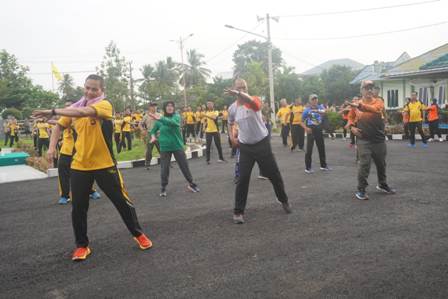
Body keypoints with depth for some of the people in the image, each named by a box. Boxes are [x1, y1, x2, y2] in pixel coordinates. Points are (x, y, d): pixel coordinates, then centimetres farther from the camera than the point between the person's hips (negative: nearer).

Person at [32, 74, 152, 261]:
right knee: (78, 208, 7)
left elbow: (83, 112, -31)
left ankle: (138, 234, 26)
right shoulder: (75, 107, 6)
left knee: (122, 202, 5)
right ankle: (82, 245, 26)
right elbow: (59, 126, 17)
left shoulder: (105, 105, -12)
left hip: (105, 165, -4)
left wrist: (53, 111, -34)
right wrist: (52, 147, 2)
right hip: (79, 166, 4)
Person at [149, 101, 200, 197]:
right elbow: (153, 130, 14)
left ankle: (191, 184, 24)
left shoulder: (176, 116, -6)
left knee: (184, 166, 6)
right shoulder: (159, 119, 1)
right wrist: (153, 136, -8)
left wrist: (160, 119, -41)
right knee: (164, 168, 5)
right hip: (165, 147, 1)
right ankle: (163, 187, 23)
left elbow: (173, 123, -30)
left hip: (177, 146, -1)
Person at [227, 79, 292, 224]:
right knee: (242, 179, -4)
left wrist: (239, 93, -60)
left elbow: (251, 101, -42)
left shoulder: (254, 100, -13)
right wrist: (232, 137, 8)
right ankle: (238, 212, 7)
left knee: (274, 175, 9)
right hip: (245, 147, 2)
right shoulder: (232, 108, 1)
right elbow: (230, 123, 23)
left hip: (262, 143, -2)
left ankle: (284, 201, 34)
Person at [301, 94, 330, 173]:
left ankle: (323, 165, 26)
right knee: (309, 150, -5)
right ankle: (307, 168, 3)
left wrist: (317, 111, -39)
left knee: (322, 148, 13)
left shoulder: (320, 107, 3)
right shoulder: (307, 110, -5)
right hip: (311, 131, -4)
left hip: (319, 130, 4)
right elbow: (302, 122, -2)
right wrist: (306, 128, -19)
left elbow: (324, 111, -21)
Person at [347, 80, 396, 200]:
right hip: (364, 140, -2)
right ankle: (361, 190, 3)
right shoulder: (356, 104, 2)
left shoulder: (378, 101, -2)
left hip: (379, 139, 2)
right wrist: (352, 127, -4)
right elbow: (350, 117, 15)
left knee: (381, 164, 16)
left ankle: (382, 185, 37)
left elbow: (376, 109, -26)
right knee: (364, 164, -7)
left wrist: (360, 105, -38)